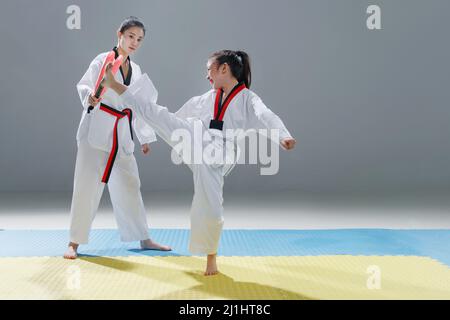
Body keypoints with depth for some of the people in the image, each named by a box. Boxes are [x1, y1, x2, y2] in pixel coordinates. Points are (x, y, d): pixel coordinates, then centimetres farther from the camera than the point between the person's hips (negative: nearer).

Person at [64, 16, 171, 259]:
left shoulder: (136, 71, 15)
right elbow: (84, 84, -14)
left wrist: (145, 137, 20)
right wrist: (90, 98, -37)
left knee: (129, 185, 12)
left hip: (121, 134, 6)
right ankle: (74, 242, 5)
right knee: (87, 185, -5)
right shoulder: (103, 60, -4)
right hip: (98, 129, -6)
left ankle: (143, 239, 21)